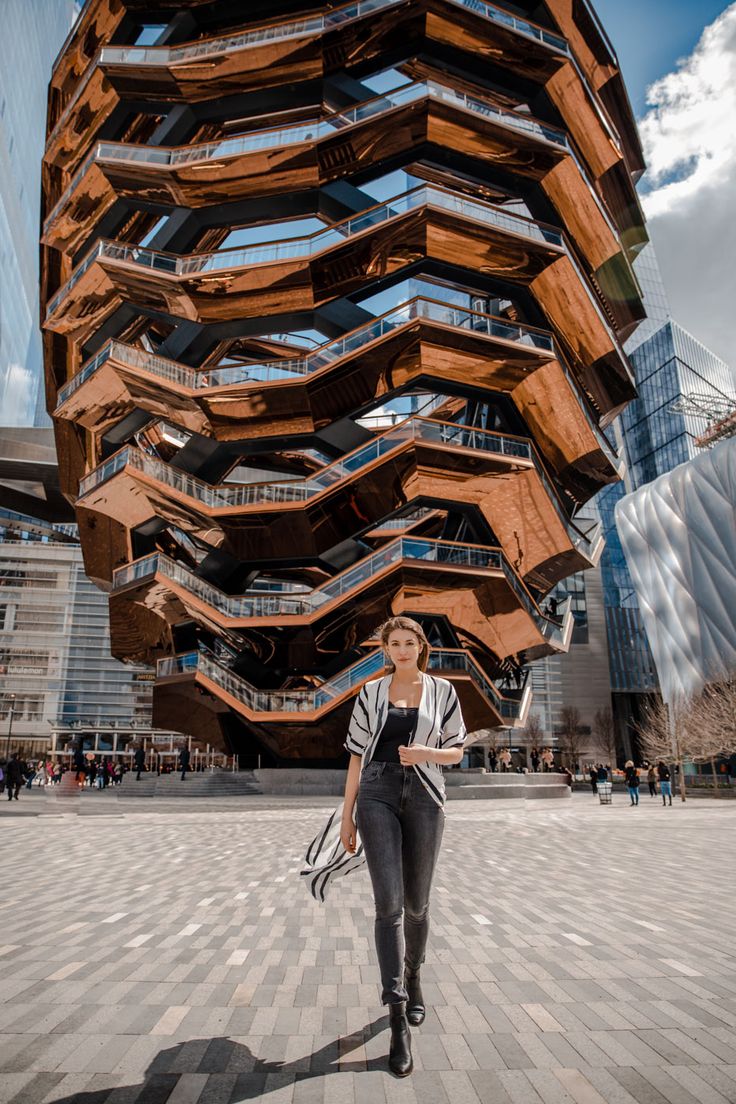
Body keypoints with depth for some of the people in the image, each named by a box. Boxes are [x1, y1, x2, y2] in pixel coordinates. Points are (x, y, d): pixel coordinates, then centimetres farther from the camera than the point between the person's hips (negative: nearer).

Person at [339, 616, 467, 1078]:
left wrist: (425, 752, -14)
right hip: (378, 796, 0)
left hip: (424, 798, 1)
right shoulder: (371, 693, 5)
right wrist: (347, 815, 6)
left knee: (416, 902, 13)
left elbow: (456, 752, 8)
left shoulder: (442, 690, 4)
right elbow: (357, 755, 8)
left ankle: (413, 976, 41)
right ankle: (399, 1022, -1)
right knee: (389, 903, -9)